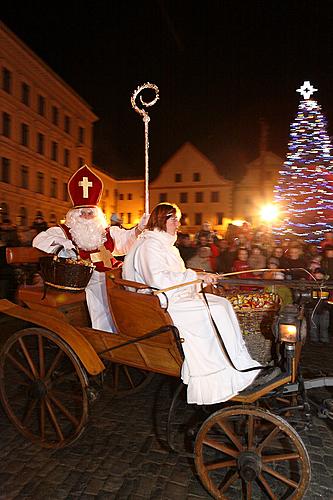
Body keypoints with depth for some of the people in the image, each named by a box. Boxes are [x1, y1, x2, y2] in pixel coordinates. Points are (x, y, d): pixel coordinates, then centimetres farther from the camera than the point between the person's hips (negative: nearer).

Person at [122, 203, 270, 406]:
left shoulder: (165, 243, 19)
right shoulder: (149, 245, -13)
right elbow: (157, 279, -26)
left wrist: (199, 278, 7)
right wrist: (193, 276, -24)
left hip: (178, 296, 10)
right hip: (162, 303, -10)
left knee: (223, 304, -5)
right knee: (214, 312, -21)